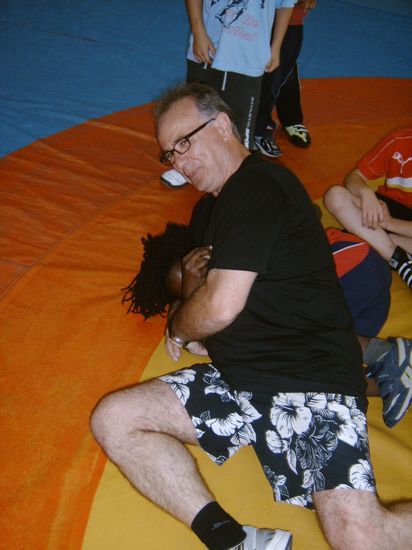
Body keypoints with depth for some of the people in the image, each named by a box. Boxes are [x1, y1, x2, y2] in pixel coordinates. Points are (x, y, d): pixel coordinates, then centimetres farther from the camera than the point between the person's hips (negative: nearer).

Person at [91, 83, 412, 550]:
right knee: (112, 419, -6)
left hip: (309, 376, -9)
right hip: (237, 379, 10)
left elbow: (222, 306, -16)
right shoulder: (216, 205, 21)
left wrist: (177, 329, 3)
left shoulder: (257, 184, -9)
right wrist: (192, 273, 13)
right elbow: (206, 296, 34)